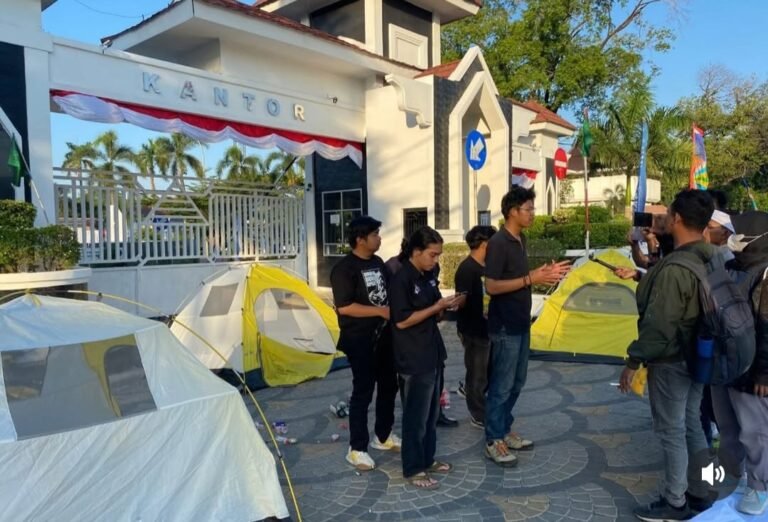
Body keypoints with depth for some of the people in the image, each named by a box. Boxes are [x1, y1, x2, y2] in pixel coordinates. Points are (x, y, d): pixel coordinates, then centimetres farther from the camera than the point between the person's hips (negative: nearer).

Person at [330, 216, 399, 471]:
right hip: (360, 340, -8)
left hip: (384, 335, 8)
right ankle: (357, 449, 12)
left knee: (388, 386, 16)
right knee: (363, 392, -1)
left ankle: (383, 436, 33)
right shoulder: (344, 268, -15)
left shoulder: (378, 263, 9)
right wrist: (381, 311, -20)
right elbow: (344, 307, -21)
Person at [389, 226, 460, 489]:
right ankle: (413, 469, 16)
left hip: (432, 354, 9)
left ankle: (427, 459, 33)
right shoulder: (401, 279, -18)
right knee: (416, 416, 3)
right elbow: (402, 321, -20)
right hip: (414, 359, -9)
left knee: (431, 413, 18)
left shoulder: (428, 275, 8)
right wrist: (436, 307, -20)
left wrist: (446, 306, -3)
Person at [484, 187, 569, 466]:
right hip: (505, 327, -9)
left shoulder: (520, 239, 10)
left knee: (516, 382, 17)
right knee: (502, 385, 0)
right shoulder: (498, 243, -18)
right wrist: (531, 279, -23)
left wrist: (542, 273, 3)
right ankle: (493, 442, 12)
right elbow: (491, 286, -22)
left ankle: (504, 431, 30)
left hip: (521, 323, 9)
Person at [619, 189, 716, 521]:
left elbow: (658, 325, -24)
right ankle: (698, 494, 32)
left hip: (670, 361, -9)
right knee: (691, 425, 19)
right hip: (697, 356, 9)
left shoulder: (674, 268, -26)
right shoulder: (712, 259, 2)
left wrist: (633, 361, -15)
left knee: (671, 431, 5)